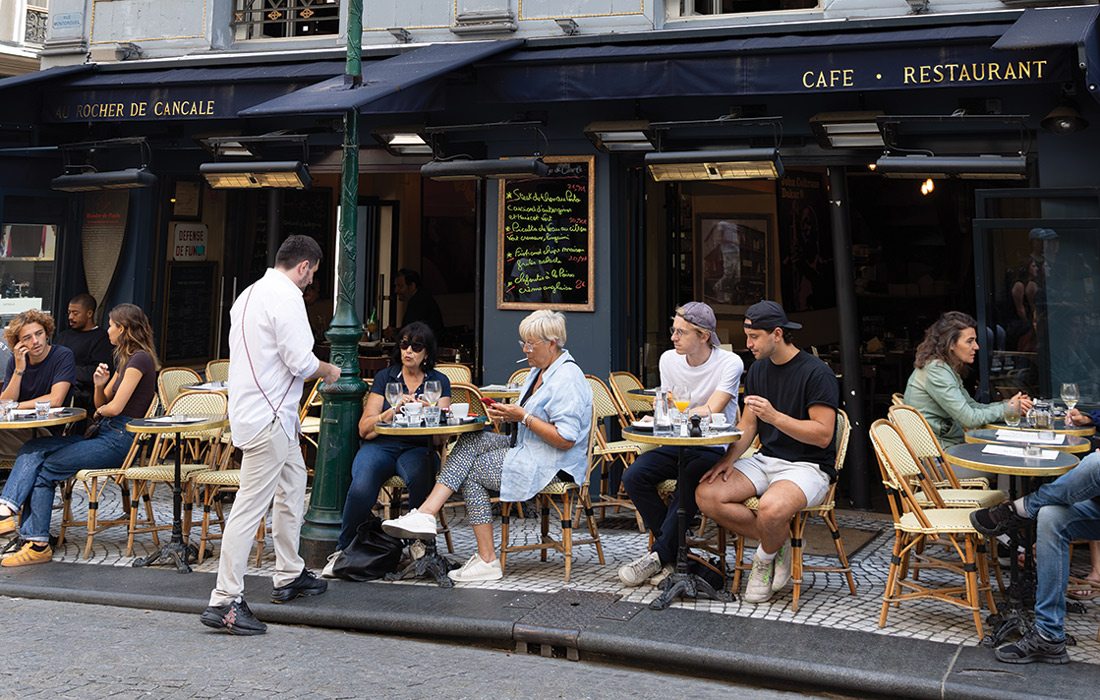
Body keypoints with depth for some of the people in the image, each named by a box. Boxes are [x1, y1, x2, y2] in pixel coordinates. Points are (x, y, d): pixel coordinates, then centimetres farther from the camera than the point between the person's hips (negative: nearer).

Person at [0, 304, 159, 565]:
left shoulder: (140, 359, -11)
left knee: (46, 469, -14)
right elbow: (101, 402, 21)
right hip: (105, 435, 9)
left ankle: (38, 544, -8)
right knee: (33, 450, -6)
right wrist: (99, 385, -1)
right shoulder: (125, 359, 21)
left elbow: (115, 407, -16)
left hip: (120, 440, -9)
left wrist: (99, 411, 6)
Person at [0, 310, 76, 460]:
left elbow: (55, 400, -16)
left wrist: (16, 406, -7)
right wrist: (19, 370, -12)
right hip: (21, 430, 5)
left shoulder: (63, 356, -8)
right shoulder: (15, 361, 8)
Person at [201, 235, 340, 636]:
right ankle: (224, 602, -7)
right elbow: (302, 362, -20)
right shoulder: (286, 296, -15)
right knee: (251, 506, -9)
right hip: (269, 418, -11)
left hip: (262, 410, 11)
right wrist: (329, 372, 0)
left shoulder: (249, 295, 16)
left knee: (292, 487, 22)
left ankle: (289, 576, 33)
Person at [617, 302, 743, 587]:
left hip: (713, 448, -5)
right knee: (633, 477, -20)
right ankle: (672, 551, -8)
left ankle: (660, 555, -17)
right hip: (676, 444, 5)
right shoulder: (669, 359, 7)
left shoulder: (730, 363, -10)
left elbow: (710, 412, -18)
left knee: (688, 485, -35)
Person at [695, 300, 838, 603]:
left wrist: (774, 416, -24)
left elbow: (823, 434, -15)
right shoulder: (758, 369, 12)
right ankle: (777, 542, -2)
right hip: (766, 459, 7)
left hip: (808, 465, -7)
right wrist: (729, 458, -4)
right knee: (706, 495, -17)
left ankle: (766, 556, -1)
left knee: (771, 508, -38)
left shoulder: (816, 372, -11)